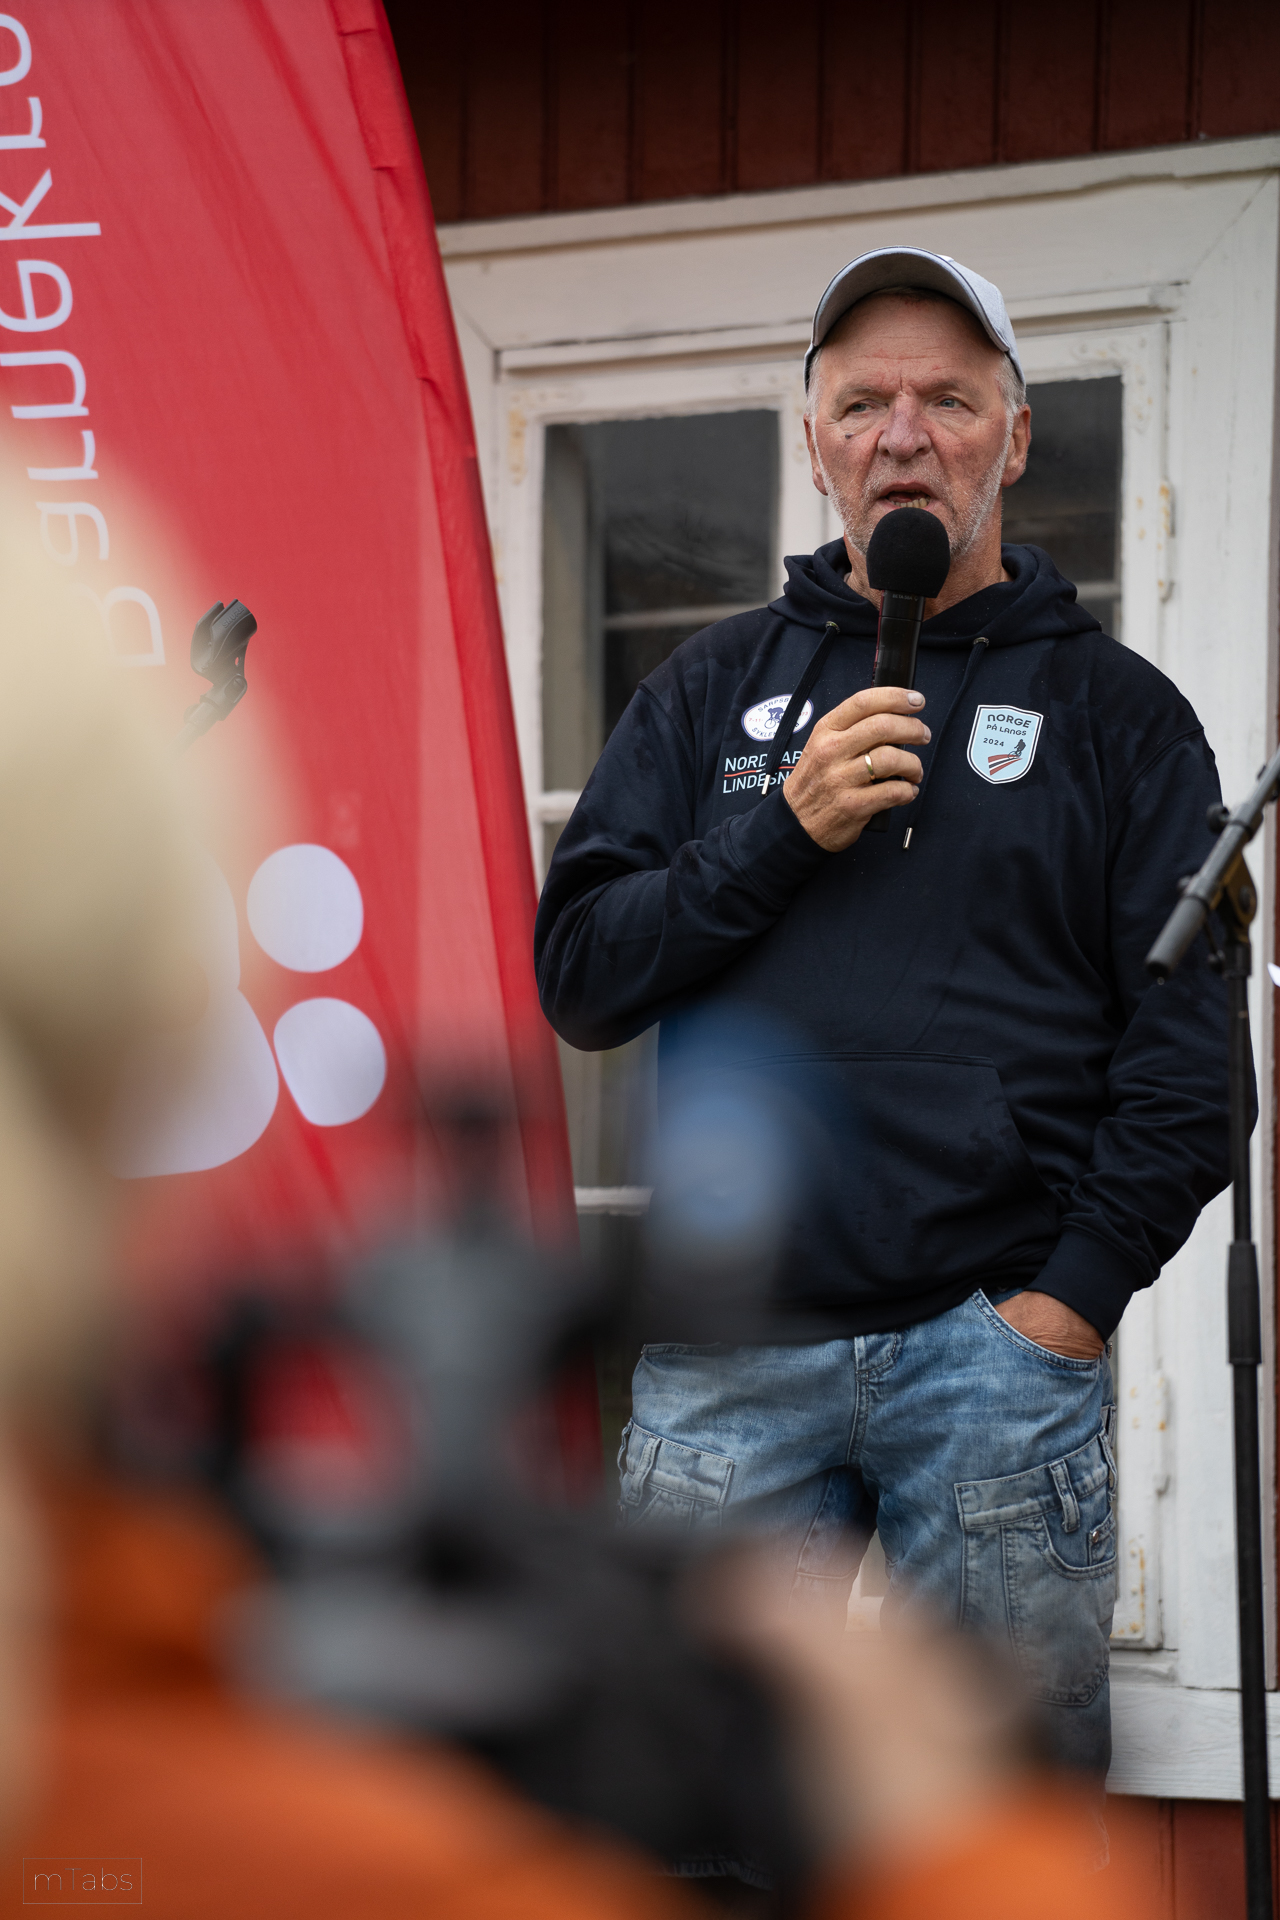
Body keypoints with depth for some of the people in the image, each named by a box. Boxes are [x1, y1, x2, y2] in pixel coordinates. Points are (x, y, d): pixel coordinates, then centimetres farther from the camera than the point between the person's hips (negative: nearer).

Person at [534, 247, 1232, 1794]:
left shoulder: (1114, 709, 8)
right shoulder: (718, 687, 15)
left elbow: (1189, 1034, 0)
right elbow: (575, 977, 7)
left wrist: (1076, 1291, -10)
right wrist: (783, 830, -6)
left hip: (1000, 1342, -2)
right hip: (729, 1350, 2)